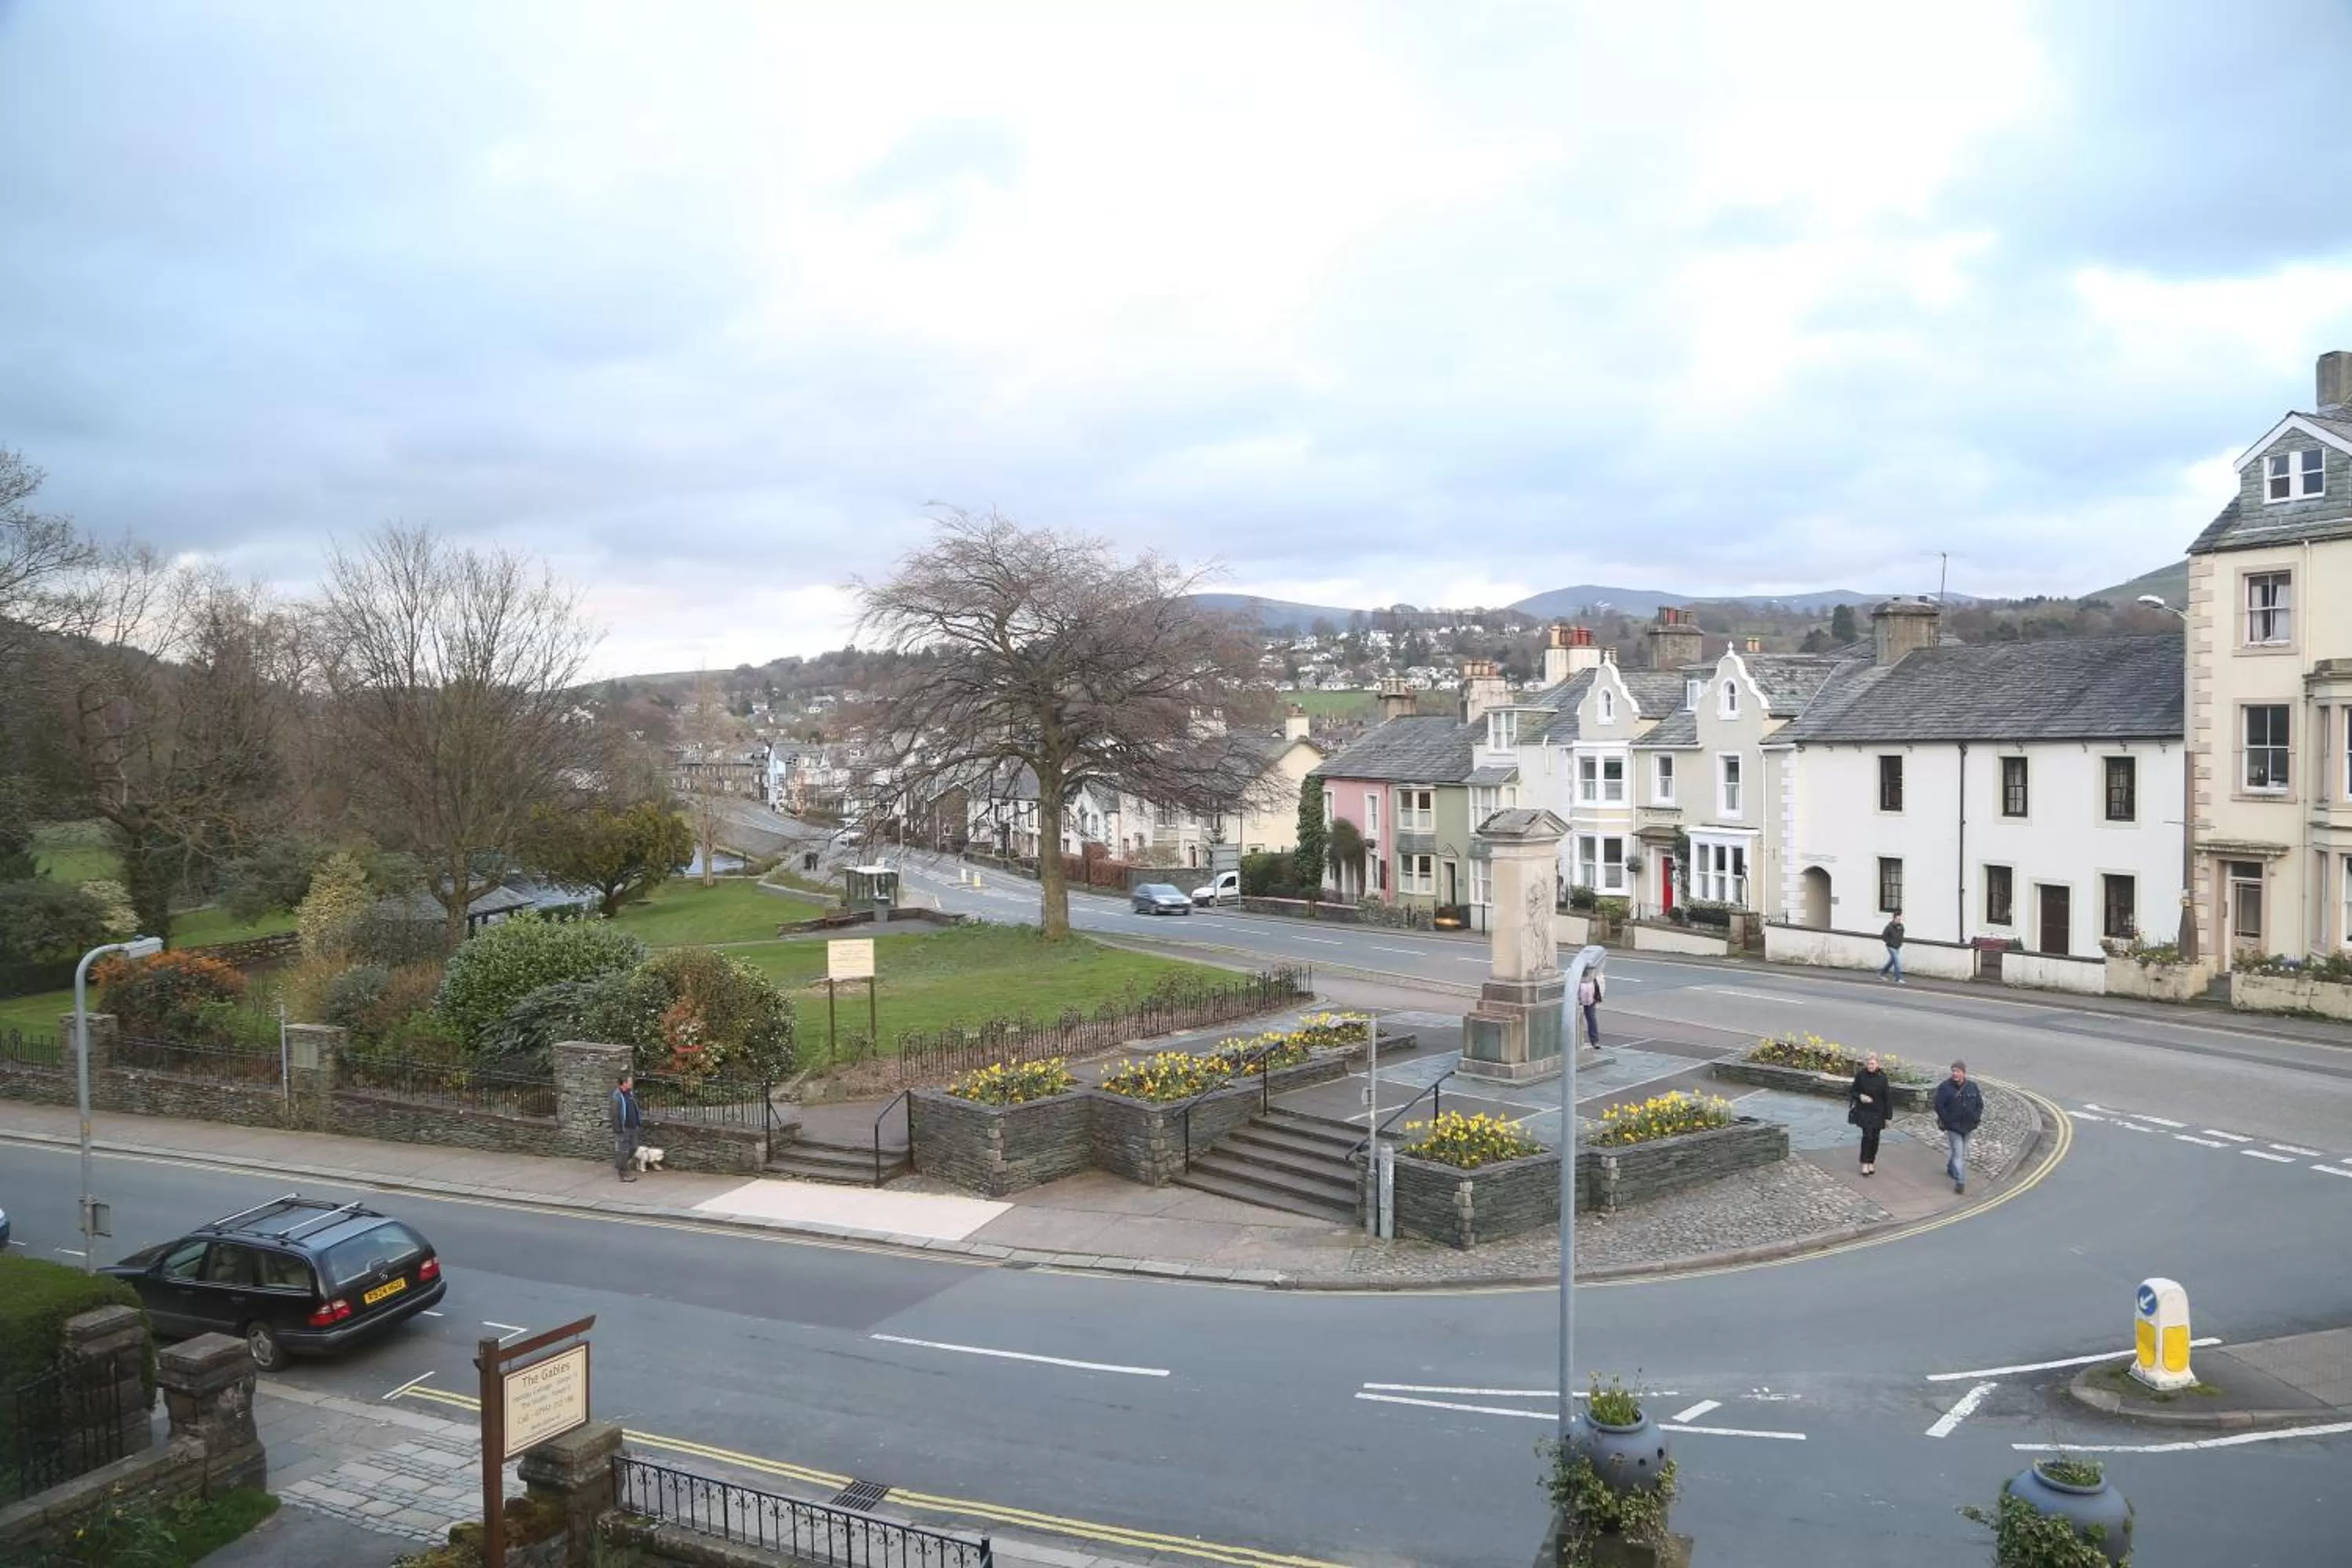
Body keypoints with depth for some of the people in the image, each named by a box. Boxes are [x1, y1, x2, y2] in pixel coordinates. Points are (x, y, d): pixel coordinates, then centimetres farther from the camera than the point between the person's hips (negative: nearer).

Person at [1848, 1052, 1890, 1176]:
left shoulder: (1882, 1078, -7)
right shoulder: (1860, 1075, -7)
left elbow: (1887, 1098, -2)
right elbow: (1853, 1091, 4)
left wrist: (1887, 1117, -2)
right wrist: (1860, 1096, -19)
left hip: (1877, 1112, 1)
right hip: (1864, 1111, -1)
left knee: (1875, 1138, 7)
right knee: (1867, 1135, -12)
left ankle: (1871, 1162, 24)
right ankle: (1865, 1164, -4)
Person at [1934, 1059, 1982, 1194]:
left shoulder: (1972, 1087, 3)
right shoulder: (1945, 1087, -11)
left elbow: (1980, 1104, 10)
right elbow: (1939, 1106, -11)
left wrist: (1975, 1119, -1)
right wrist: (1947, 1120, -15)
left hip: (1968, 1127, 5)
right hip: (1953, 1126, -5)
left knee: (1962, 1152, 19)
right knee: (1959, 1153, -11)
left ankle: (1951, 1168, 45)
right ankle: (1960, 1181, -12)